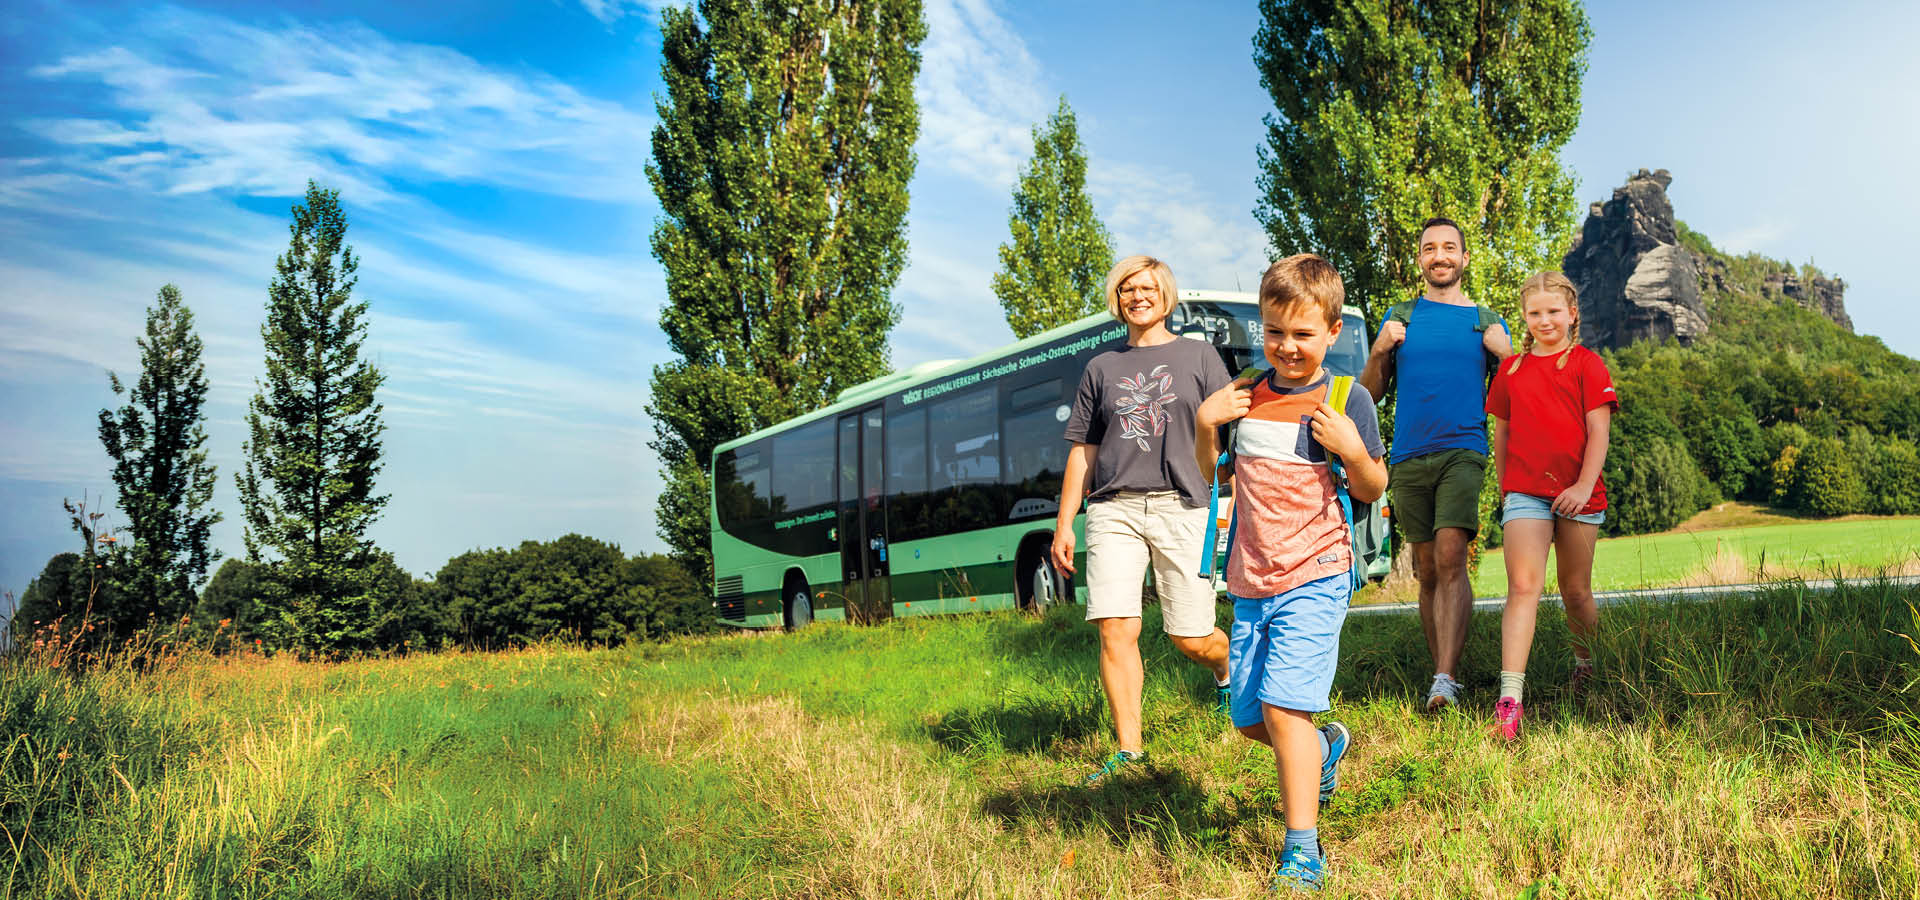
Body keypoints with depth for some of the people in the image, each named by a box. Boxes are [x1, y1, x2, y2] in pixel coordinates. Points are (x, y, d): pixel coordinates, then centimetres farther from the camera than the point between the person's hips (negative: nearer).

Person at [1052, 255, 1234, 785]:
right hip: (1114, 508, 2)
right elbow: (1082, 450, 17)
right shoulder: (1102, 369, 17)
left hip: (1182, 507, -2)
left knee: (1191, 638, 0)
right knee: (1116, 628, -11)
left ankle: (1227, 670, 36)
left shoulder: (1199, 357, 11)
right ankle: (1129, 751, -3)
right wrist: (1064, 524, 12)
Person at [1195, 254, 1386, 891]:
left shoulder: (1348, 401, -4)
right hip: (1250, 583, 6)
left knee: (1282, 707, -17)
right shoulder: (1246, 397, 9)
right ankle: (1324, 746, 44)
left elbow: (1372, 492, 1)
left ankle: (1302, 852, -8)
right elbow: (1215, 476, 17)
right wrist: (1203, 424, -1)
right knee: (1249, 718, 13)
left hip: (1314, 579, -6)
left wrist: (1354, 453, -20)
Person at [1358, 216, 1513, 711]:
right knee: (1427, 569, 6)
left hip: (1463, 451, -2)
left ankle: (1445, 678, -24)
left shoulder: (1487, 322, 12)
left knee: (1450, 557, -19)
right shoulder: (1401, 317, 14)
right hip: (1409, 457, 2)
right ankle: (1446, 672, 17)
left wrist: (1505, 354, -4)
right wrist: (1380, 351, -4)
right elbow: (1368, 393, 14)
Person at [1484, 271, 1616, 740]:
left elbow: (1598, 432, -3)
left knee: (1576, 592, 11)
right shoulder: (1512, 370, 11)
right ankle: (1509, 699, -20)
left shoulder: (1587, 364, 3)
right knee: (1523, 586, -13)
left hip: (1577, 495, -1)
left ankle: (1586, 665, 39)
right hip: (1524, 493, 1)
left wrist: (1584, 485, -14)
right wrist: (1503, 488, 17)